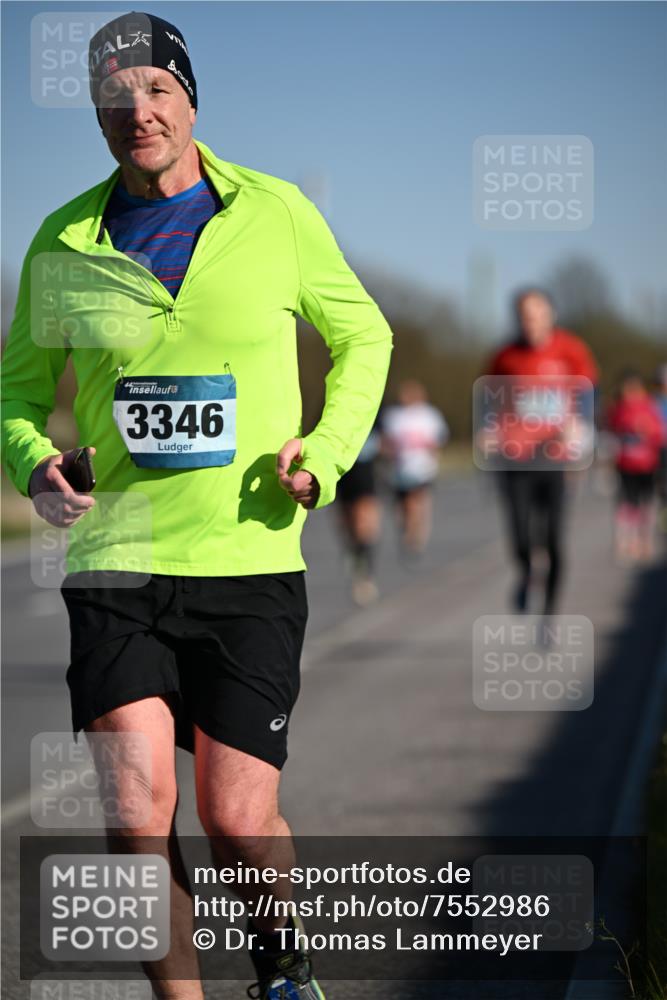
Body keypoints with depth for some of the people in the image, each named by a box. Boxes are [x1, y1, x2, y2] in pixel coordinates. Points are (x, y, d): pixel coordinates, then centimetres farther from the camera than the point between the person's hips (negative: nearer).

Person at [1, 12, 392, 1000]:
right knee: (137, 808, -12)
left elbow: (362, 335, 14)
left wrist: (325, 453, -1)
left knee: (237, 818, -1)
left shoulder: (276, 214, 1)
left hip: (252, 558, -1)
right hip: (116, 559, 1)